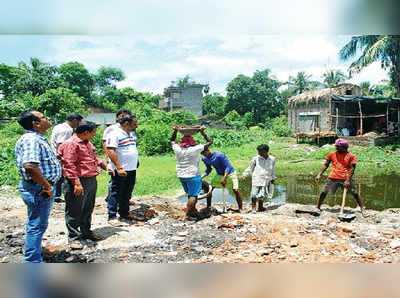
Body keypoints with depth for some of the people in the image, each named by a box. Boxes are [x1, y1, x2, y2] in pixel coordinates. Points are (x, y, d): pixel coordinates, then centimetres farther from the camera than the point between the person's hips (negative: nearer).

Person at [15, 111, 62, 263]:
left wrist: (48, 186, 17)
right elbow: (29, 165, -35)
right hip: (38, 189, -11)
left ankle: (34, 256, 37)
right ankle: (33, 262, 12)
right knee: (37, 225, 0)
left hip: (42, 188, 11)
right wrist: (46, 186, -25)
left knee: (38, 224, 21)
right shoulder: (32, 140, -20)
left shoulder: (39, 138, 14)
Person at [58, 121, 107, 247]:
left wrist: (104, 165, 22)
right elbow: (69, 165, -20)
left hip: (92, 180, 10)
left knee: (88, 209, 19)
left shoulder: (87, 143, 16)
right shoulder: (71, 144, -14)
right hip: (80, 181, -9)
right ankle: (73, 237, 12)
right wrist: (76, 183, -25)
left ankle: (86, 232, 33)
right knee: (75, 211, 2)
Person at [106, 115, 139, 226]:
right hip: (120, 170, -8)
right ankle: (112, 217, 9)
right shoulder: (115, 134, -13)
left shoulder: (131, 134, 15)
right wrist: (119, 168, -23)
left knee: (127, 194, 17)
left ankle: (124, 213, 30)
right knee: (116, 194, 1)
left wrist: (136, 163, 19)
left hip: (132, 170, 8)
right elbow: (110, 151, -19)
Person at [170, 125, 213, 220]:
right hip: (193, 176, -6)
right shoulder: (196, 149, -14)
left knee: (190, 194, 20)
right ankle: (188, 214, -1)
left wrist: (175, 131, 14)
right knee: (193, 195, 2)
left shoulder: (177, 149, -3)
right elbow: (210, 141, -6)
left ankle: (193, 210, 29)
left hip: (181, 176, 6)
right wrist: (202, 132, -3)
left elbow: (172, 141, 18)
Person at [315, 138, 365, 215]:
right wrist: (319, 175, 2)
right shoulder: (332, 154, 8)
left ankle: (362, 209, 14)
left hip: (345, 179, -1)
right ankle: (318, 207, 10)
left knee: (355, 193, 0)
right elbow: (325, 165, 11)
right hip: (333, 178, 2)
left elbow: (352, 169, -4)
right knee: (324, 192, -2)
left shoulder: (351, 156, 1)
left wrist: (348, 180, -14)